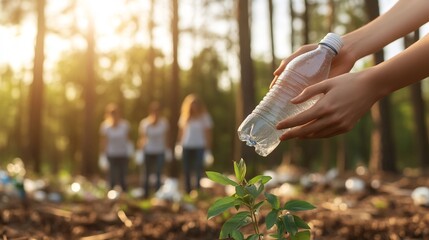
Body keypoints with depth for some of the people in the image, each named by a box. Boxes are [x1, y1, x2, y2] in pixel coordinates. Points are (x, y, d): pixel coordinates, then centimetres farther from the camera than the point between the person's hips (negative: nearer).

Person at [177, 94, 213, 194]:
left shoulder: (204, 116, 0)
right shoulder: (185, 116, 9)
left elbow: (208, 133, 0)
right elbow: (181, 131, 13)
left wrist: (208, 149, -4)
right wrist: (179, 145, 8)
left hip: (199, 147, -3)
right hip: (186, 147, 3)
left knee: (198, 169, -11)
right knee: (187, 170, 6)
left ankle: (198, 189, -10)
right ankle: (188, 191, 15)